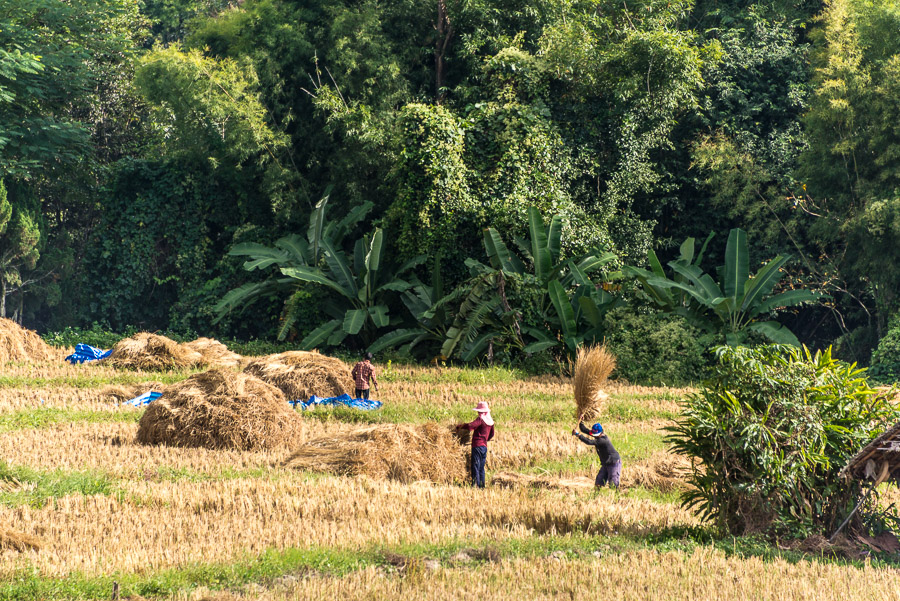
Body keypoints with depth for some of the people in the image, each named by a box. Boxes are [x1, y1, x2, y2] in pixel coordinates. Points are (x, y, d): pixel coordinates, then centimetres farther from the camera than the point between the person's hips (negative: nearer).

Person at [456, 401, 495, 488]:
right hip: (484, 446, 8)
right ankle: (482, 485, 11)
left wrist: (460, 426, -10)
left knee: (475, 467, -7)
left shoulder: (480, 419, -11)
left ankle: (475, 485, -13)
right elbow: (491, 434, 23)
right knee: (481, 468, 13)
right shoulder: (491, 421, 13)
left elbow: (470, 426, -24)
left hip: (477, 446, -8)